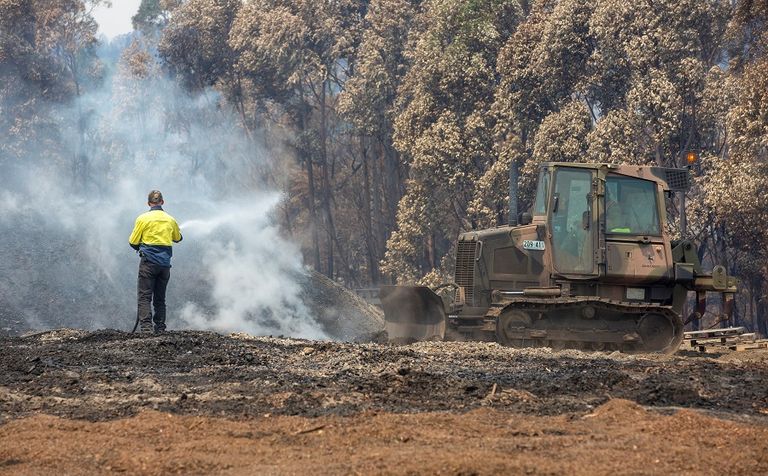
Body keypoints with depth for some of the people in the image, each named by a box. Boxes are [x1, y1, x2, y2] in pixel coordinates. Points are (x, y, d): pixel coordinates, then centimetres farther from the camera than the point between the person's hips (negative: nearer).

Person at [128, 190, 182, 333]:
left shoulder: (143, 218, -5)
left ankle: (146, 328, -19)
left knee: (144, 297, -5)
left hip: (148, 262, -4)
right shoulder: (170, 220, 7)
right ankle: (160, 329, 9)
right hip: (165, 264, 4)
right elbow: (178, 238, 25)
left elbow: (133, 242, -1)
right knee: (160, 299, 12)